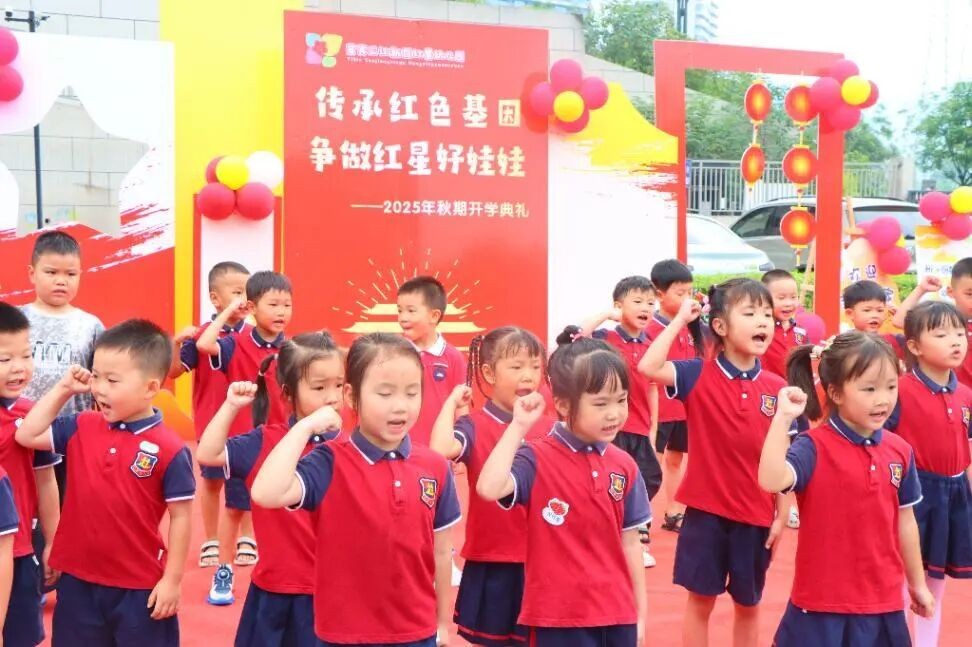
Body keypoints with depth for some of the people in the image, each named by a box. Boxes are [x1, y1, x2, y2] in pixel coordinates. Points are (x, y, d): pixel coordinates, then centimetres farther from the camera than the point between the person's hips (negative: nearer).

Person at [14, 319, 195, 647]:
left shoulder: (169, 450, -15)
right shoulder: (82, 428, 0)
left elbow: (180, 517, -10)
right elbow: (26, 436, 7)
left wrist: (172, 580, -9)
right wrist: (63, 389, 0)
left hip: (140, 587, -5)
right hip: (78, 580, 5)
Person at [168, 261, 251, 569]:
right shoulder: (200, 336, -9)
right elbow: (174, 371, -12)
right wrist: (176, 342, -28)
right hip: (212, 423, -2)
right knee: (211, 481, 12)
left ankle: (247, 539, 26)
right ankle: (210, 542, 25)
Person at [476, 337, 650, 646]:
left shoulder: (624, 466, 3)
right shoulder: (537, 459, -10)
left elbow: (629, 542, 9)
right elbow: (489, 489, -29)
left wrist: (640, 611, 11)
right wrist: (519, 427, -23)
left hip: (617, 614, 4)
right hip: (558, 615, -4)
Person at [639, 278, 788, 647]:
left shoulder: (777, 389, -2)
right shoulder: (699, 375, -9)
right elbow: (648, 367, -27)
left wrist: (782, 514, 1)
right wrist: (681, 319, -20)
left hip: (757, 516, 2)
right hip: (706, 511, -2)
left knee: (748, 603, 16)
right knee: (700, 599, 9)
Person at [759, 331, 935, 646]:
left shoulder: (900, 451, 2)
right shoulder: (814, 446, -14)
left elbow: (905, 520, 14)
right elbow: (771, 481, -33)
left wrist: (917, 582, 21)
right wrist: (783, 418, -36)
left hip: (884, 602, 5)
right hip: (822, 602, -5)